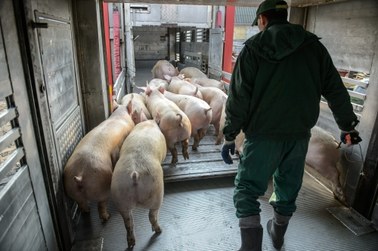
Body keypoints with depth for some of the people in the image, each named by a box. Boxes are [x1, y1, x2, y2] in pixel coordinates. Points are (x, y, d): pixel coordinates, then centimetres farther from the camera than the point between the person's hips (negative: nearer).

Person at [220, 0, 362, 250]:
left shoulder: (254, 46, -4)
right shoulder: (313, 44, 7)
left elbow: (238, 97, -10)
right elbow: (336, 89, 9)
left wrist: (230, 135, -3)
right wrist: (347, 125, 20)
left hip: (263, 134, -4)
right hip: (300, 134, 5)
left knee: (247, 189, 6)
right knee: (288, 187, 21)